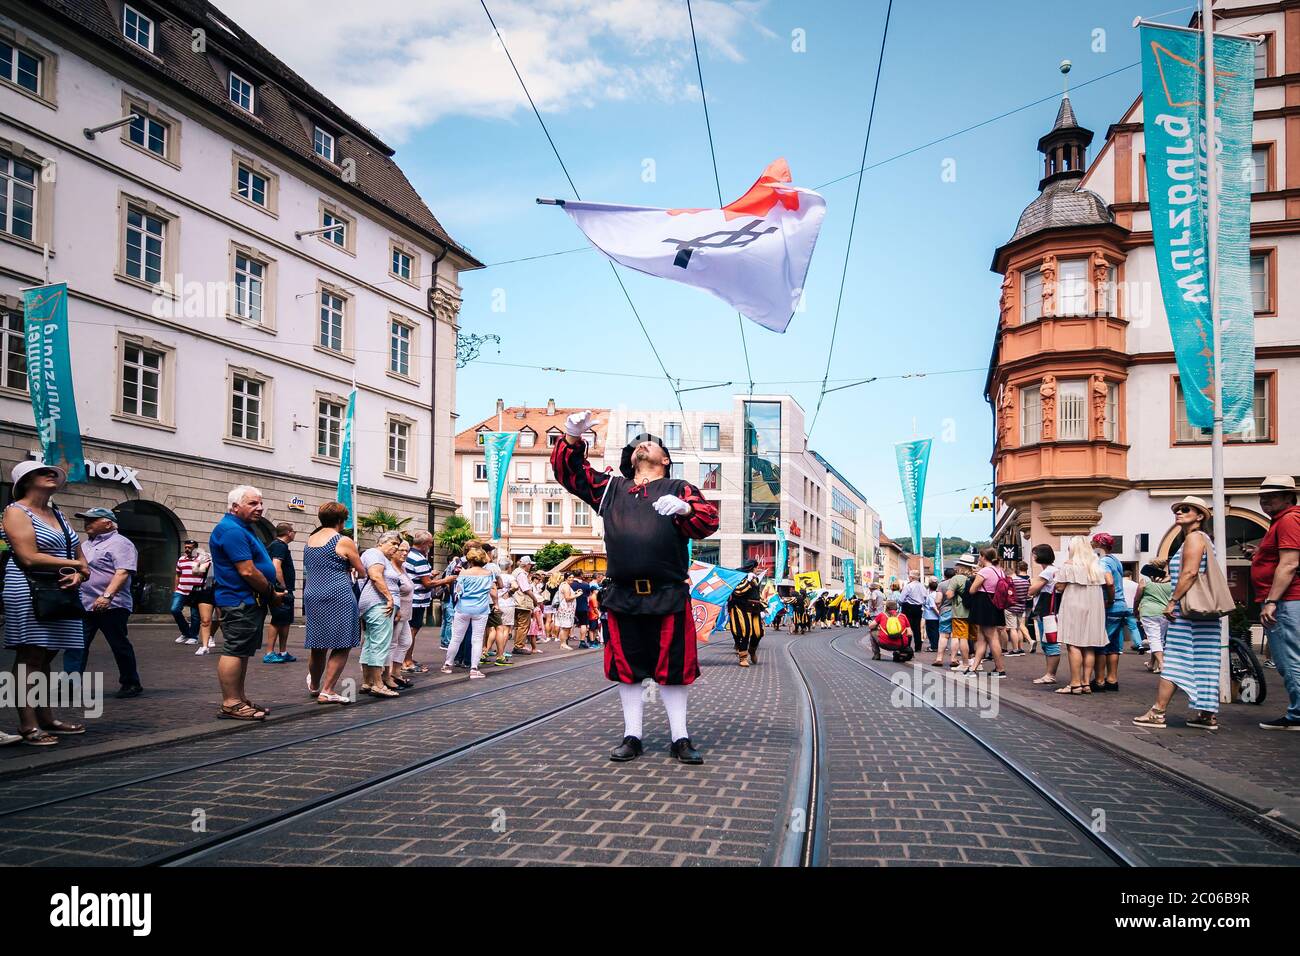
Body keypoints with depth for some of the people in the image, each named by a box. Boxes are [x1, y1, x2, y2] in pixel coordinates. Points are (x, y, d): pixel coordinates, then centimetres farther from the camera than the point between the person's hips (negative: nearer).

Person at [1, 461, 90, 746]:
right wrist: (74, 564, -8)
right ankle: (28, 726, -3)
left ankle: (46, 719, 16)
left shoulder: (58, 515, 19)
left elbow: (81, 557, 16)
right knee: (29, 658, -6)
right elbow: (29, 558, -17)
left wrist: (78, 576, -6)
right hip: (28, 592, -7)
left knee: (45, 659, 11)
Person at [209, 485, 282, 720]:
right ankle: (230, 704, -4)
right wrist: (272, 594, -10)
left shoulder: (243, 529, 18)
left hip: (250, 602, 11)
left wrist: (270, 594, 12)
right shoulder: (232, 530, -16)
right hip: (240, 602, -11)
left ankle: (239, 699, 20)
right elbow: (247, 571, -22)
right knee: (234, 651, -7)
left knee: (242, 652, 14)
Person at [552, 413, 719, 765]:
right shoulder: (611, 488, 17)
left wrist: (685, 508, -22)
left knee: (673, 667, 4)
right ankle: (632, 736, 21)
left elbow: (709, 522, -2)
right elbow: (569, 471, 18)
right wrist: (572, 437, 1)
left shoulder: (679, 488, 10)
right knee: (627, 667, 8)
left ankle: (680, 738, 16)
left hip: (669, 597, -2)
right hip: (622, 597, 2)